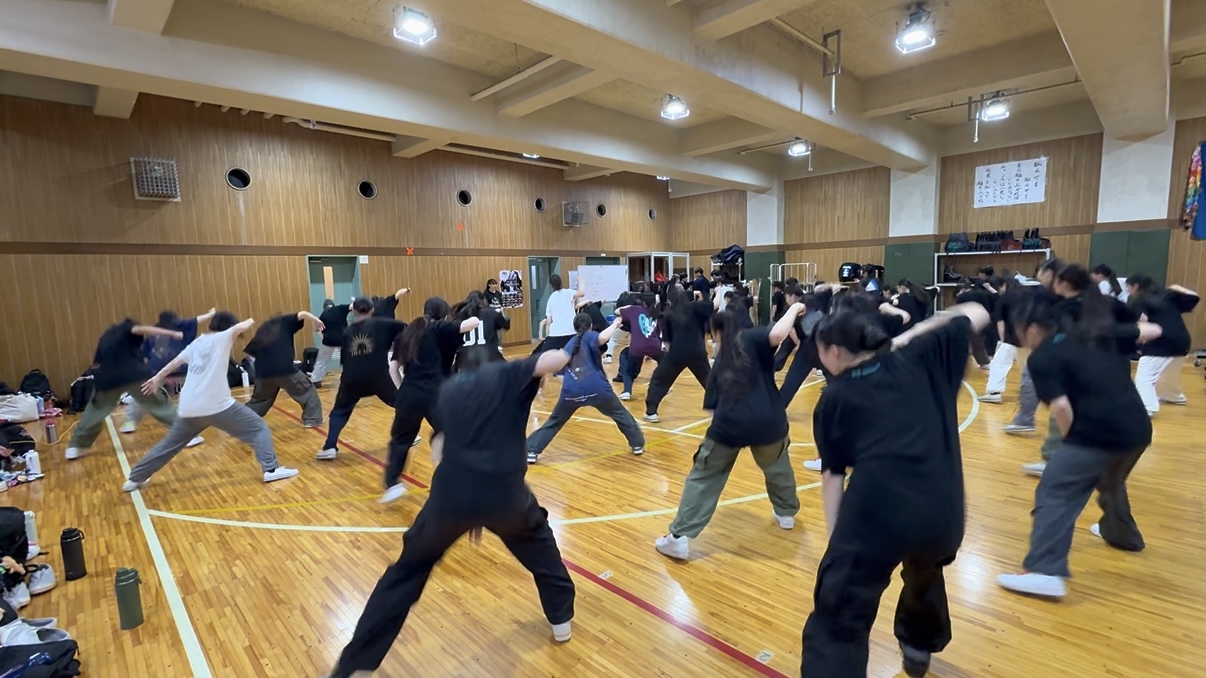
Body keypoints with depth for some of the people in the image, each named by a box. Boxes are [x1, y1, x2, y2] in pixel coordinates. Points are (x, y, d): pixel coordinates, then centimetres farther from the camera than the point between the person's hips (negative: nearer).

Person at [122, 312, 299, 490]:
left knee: (170, 444, 27)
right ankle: (271, 469, -9)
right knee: (259, 429, 2)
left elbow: (176, 362, 29)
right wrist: (250, 321, 2)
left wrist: (158, 378, 44)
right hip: (217, 406, -7)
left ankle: (135, 479, 36)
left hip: (189, 408, 7)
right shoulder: (222, 337, -1)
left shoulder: (196, 343, 19)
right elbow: (240, 327, -20)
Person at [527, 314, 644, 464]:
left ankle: (532, 451, 15)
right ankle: (637, 445, 25)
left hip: (571, 390, 3)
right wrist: (615, 324, 1)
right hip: (596, 388, -3)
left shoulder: (569, 344, 25)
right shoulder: (589, 336, 8)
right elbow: (603, 338, -15)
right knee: (620, 414, 20)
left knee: (554, 421, 20)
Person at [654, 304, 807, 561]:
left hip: (729, 425, 1)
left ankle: (679, 538, 6)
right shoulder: (752, 339, 9)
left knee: (703, 478, 11)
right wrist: (794, 309, 3)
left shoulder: (720, 360, 19)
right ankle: (787, 513, 50)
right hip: (767, 422, 0)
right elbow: (777, 334, -14)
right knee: (777, 465, 32)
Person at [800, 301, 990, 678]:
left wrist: (836, 541, 9)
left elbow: (832, 475, 5)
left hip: (876, 516, -4)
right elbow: (977, 314, 22)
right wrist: (912, 334, 24)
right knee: (924, 574, 38)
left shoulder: (834, 398, 8)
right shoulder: (918, 360, 13)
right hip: (943, 514, 5)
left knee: (838, 621, 7)